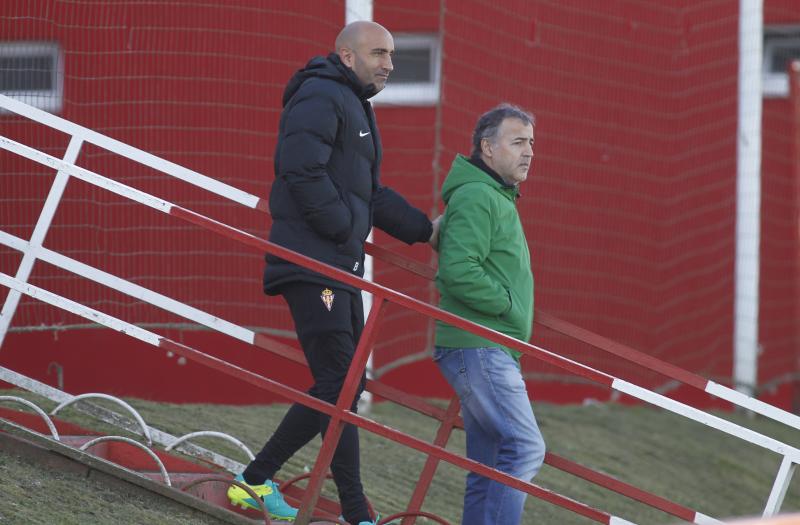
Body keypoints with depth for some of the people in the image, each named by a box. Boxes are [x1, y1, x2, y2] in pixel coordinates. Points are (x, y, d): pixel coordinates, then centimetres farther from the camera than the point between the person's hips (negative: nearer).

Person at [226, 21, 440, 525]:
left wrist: (425, 229, 20)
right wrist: (345, 228, -16)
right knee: (339, 386, -12)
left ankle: (256, 479, 17)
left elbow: (371, 195, 27)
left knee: (345, 385, 11)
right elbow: (301, 171, -23)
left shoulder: (355, 106, 23)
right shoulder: (321, 99, -10)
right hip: (312, 264, -10)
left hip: (340, 270, 10)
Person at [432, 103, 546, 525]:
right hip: (477, 348, -11)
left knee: (488, 466, 9)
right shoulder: (475, 197, -13)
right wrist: (507, 306, -15)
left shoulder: (497, 198, 21)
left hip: (492, 351, 11)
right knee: (525, 447, -17)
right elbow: (458, 270, -24)